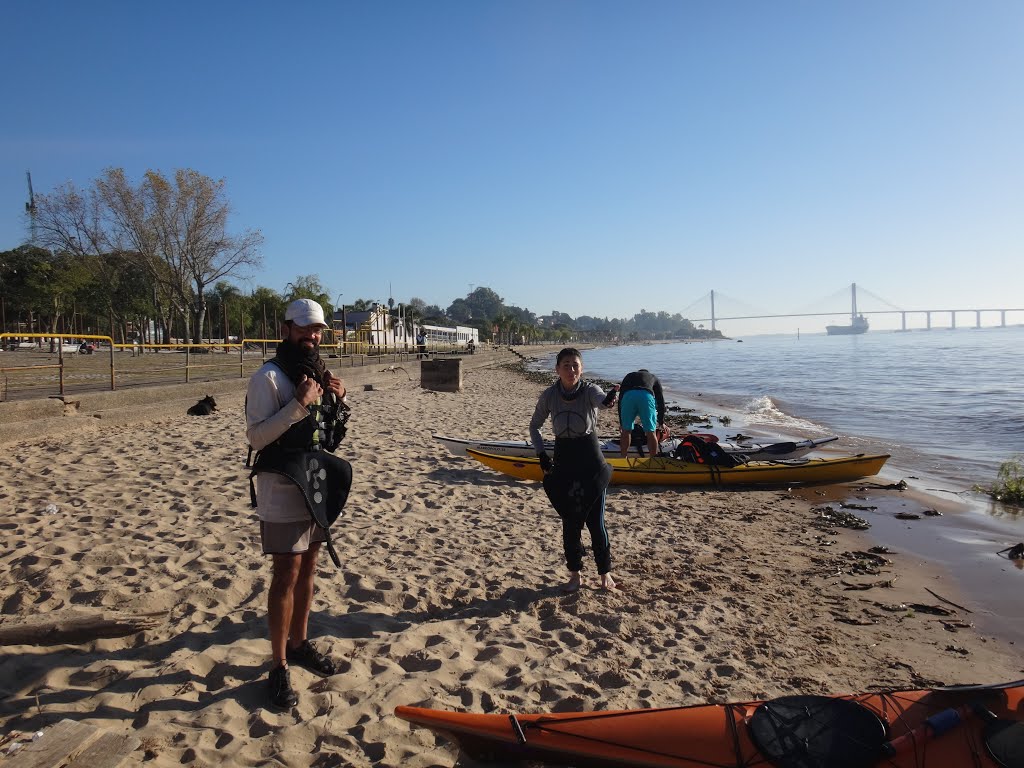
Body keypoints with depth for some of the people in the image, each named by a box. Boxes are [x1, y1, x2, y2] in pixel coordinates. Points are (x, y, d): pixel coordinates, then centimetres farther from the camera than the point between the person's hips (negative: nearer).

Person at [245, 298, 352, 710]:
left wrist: (338, 400, 0)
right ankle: (279, 667, 9)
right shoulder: (269, 377, -12)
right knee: (286, 575, -3)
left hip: (317, 487, 7)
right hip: (282, 491, -7)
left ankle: (298, 643, 33)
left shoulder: (319, 375, 11)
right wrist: (299, 405, -26)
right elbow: (256, 436, -18)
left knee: (307, 569, 16)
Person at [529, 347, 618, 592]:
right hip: (563, 463, 2)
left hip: (591, 462, -2)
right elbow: (534, 426, 9)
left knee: (596, 520, 3)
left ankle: (605, 572, 22)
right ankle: (576, 573, 24)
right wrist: (541, 455, -2)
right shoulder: (549, 395, -5)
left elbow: (601, 399, -39)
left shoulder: (589, 390, -13)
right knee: (570, 521, 8)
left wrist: (608, 400, -63)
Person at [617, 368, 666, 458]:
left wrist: (621, 423, 42)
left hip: (628, 396, 1)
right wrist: (661, 423, 42)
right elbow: (661, 401, 33)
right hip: (647, 396, -1)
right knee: (651, 433, 9)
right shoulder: (653, 377, 38)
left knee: (625, 431, 16)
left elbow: (620, 399, 37)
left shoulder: (628, 376, 40)